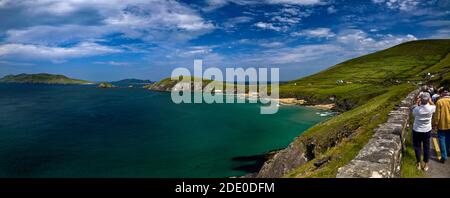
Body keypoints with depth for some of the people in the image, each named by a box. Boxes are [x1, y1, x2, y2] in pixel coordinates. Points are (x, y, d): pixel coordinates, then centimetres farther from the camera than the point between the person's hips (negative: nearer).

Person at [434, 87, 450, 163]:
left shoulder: (439, 101, -15)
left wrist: (435, 123, -4)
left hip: (442, 124, -4)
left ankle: (444, 156, 1)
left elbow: (437, 114, -13)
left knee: (442, 139, 3)